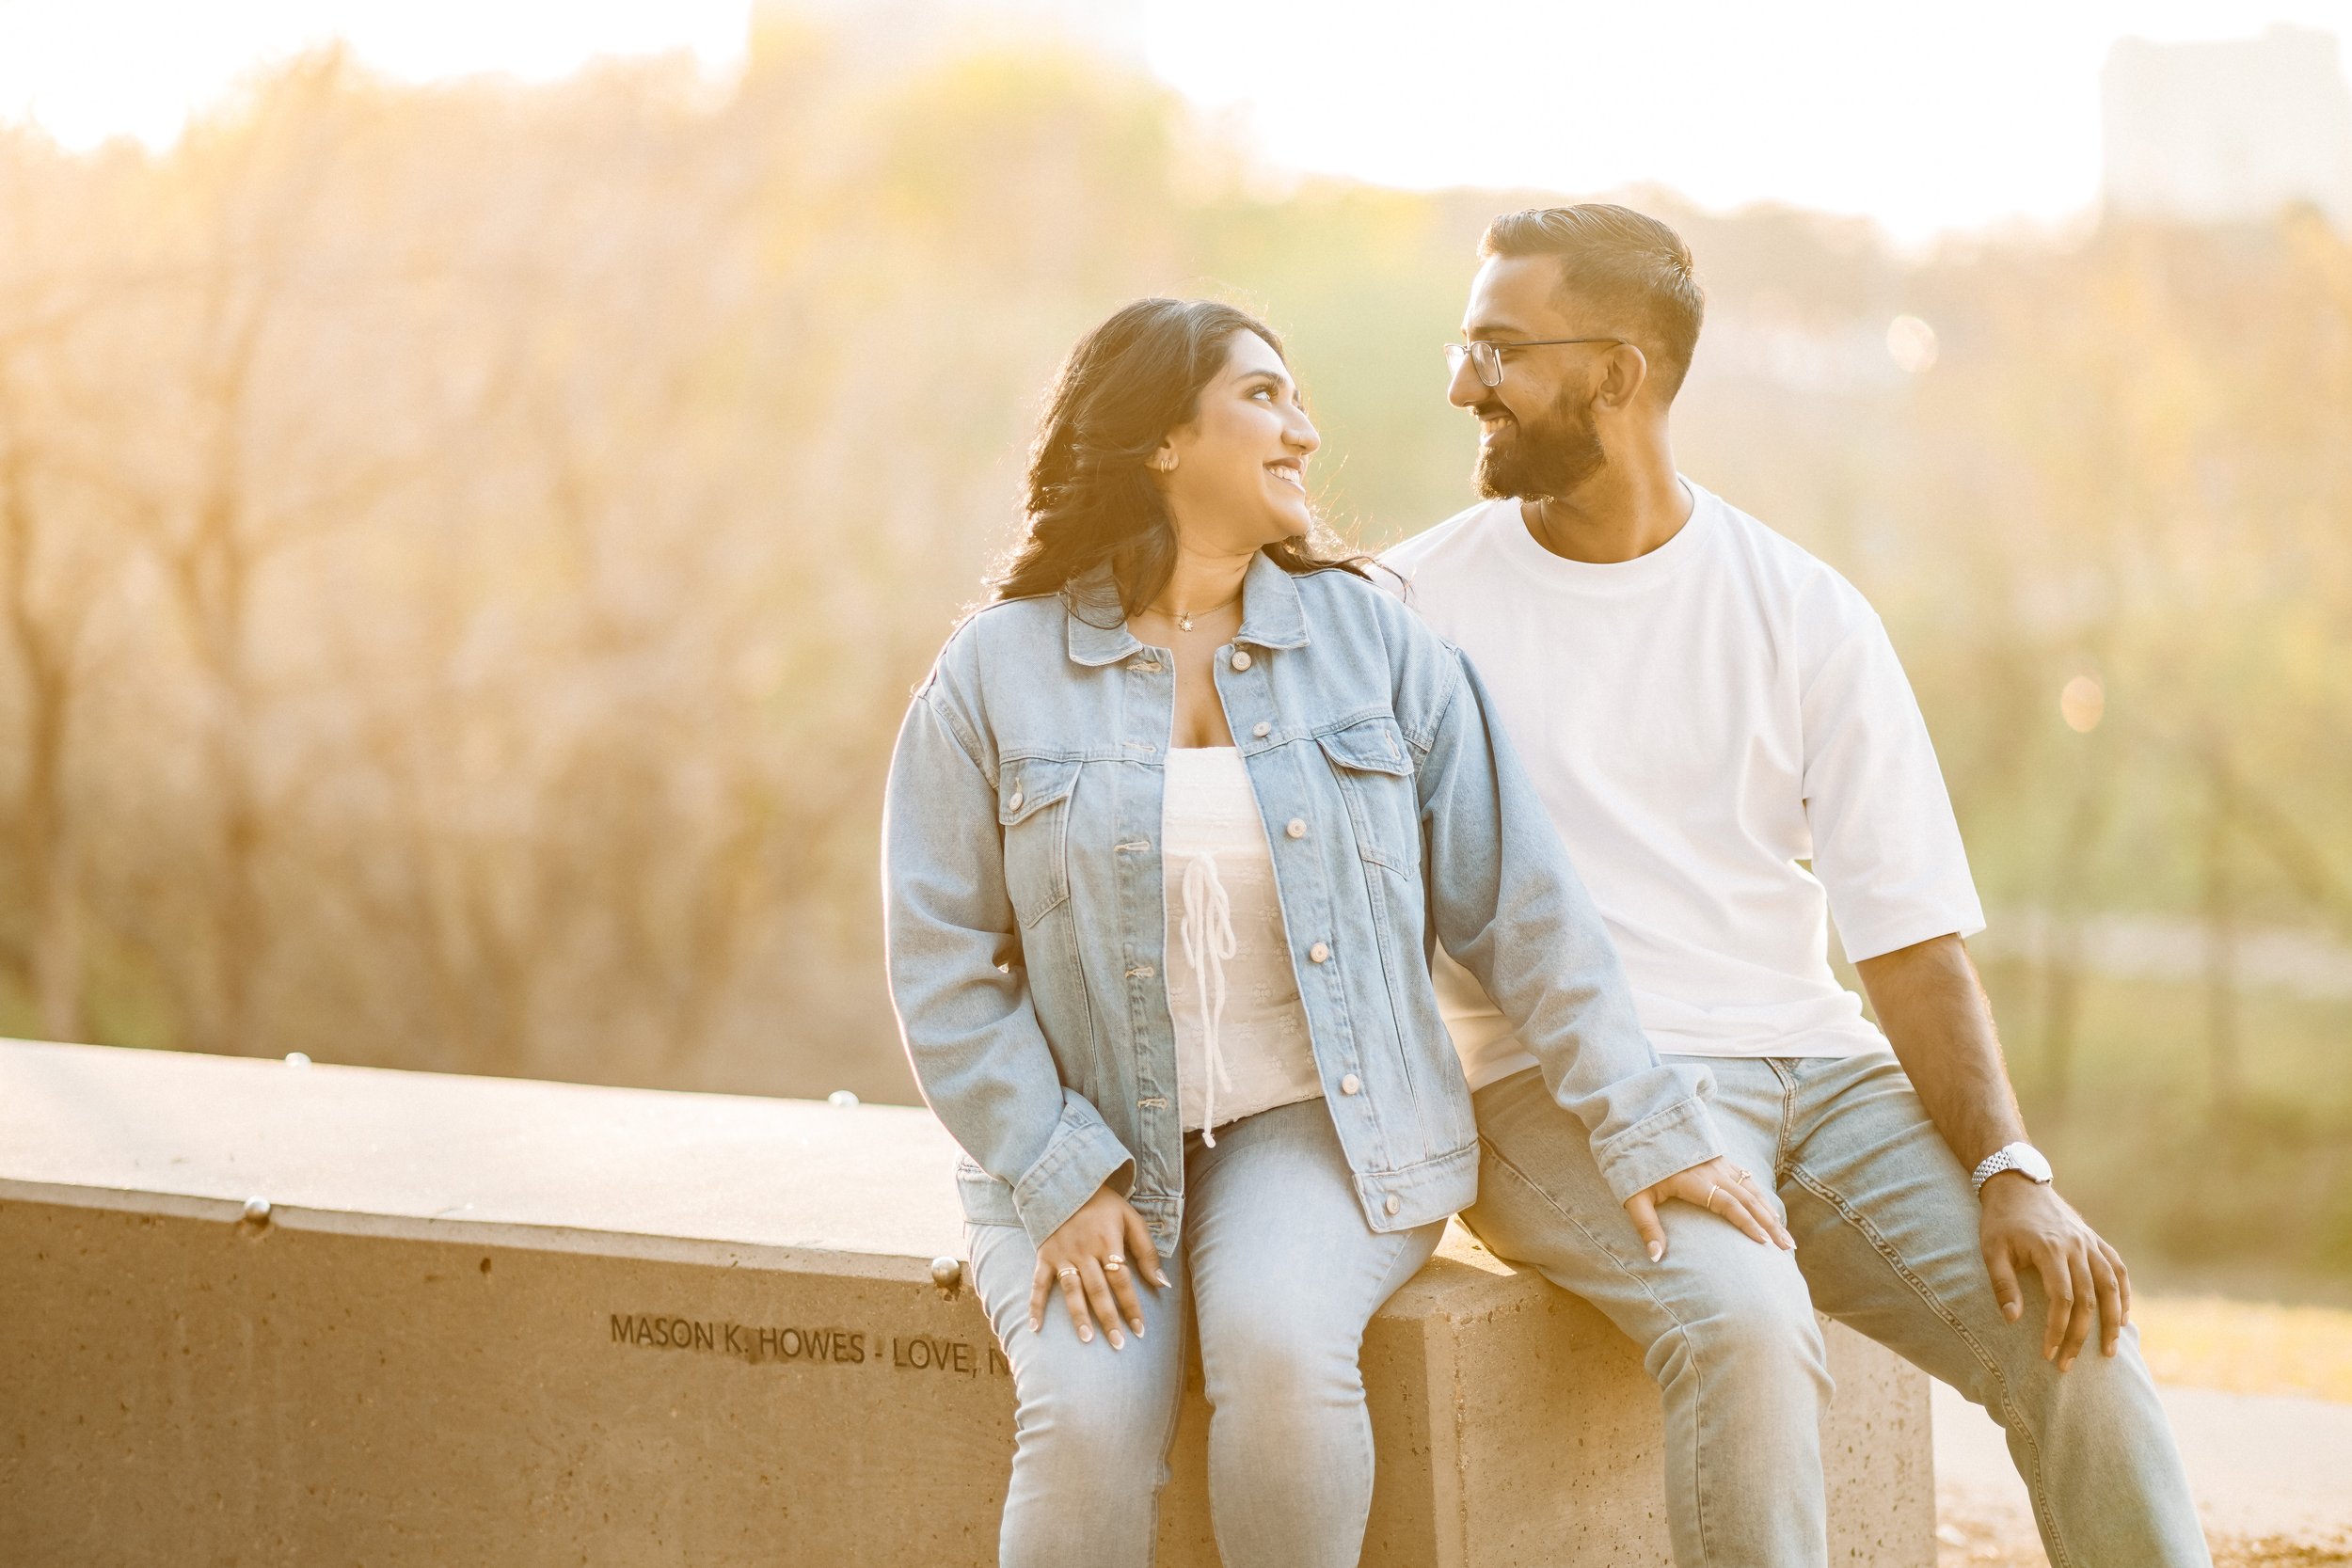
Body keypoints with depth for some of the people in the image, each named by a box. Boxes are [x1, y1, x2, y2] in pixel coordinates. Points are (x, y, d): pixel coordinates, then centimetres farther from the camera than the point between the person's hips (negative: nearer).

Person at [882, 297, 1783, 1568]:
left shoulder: (1374, 643, 5)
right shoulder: (995, 675, 1)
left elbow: (1517, 904, 4)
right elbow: (945, 964, -2)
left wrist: (1639, 1127, -2)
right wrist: (1060, 1181, -12)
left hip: (1325, 1129, 1)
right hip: (1079, 1149, 0)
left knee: (1281, 1347, -31)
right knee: (1088, 1420, -27)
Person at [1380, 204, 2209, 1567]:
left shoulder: (1803, 613, 7)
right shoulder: (1418, 608, 3)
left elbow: (1915, 939, 3)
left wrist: (2010, 1172, -11)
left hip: (1815, 1064, 3)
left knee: (2074, 1328, -19)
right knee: (1745, 1320, -33)